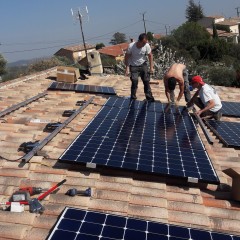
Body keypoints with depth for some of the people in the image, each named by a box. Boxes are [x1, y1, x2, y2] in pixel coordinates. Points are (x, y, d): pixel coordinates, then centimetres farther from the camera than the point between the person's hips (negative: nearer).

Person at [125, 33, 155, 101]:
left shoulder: (147, 46, -18)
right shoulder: (131, 46, -25)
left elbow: (150, 56, -3)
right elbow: (126, 57, -14)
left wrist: (151, 67, -4)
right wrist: (127, 68, -16)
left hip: (143, 65, 3)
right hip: (133, 66, -2)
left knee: (146, 81, 1)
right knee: (134, 82, -8)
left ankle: (149, 97, 14)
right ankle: (133, 97, 10)